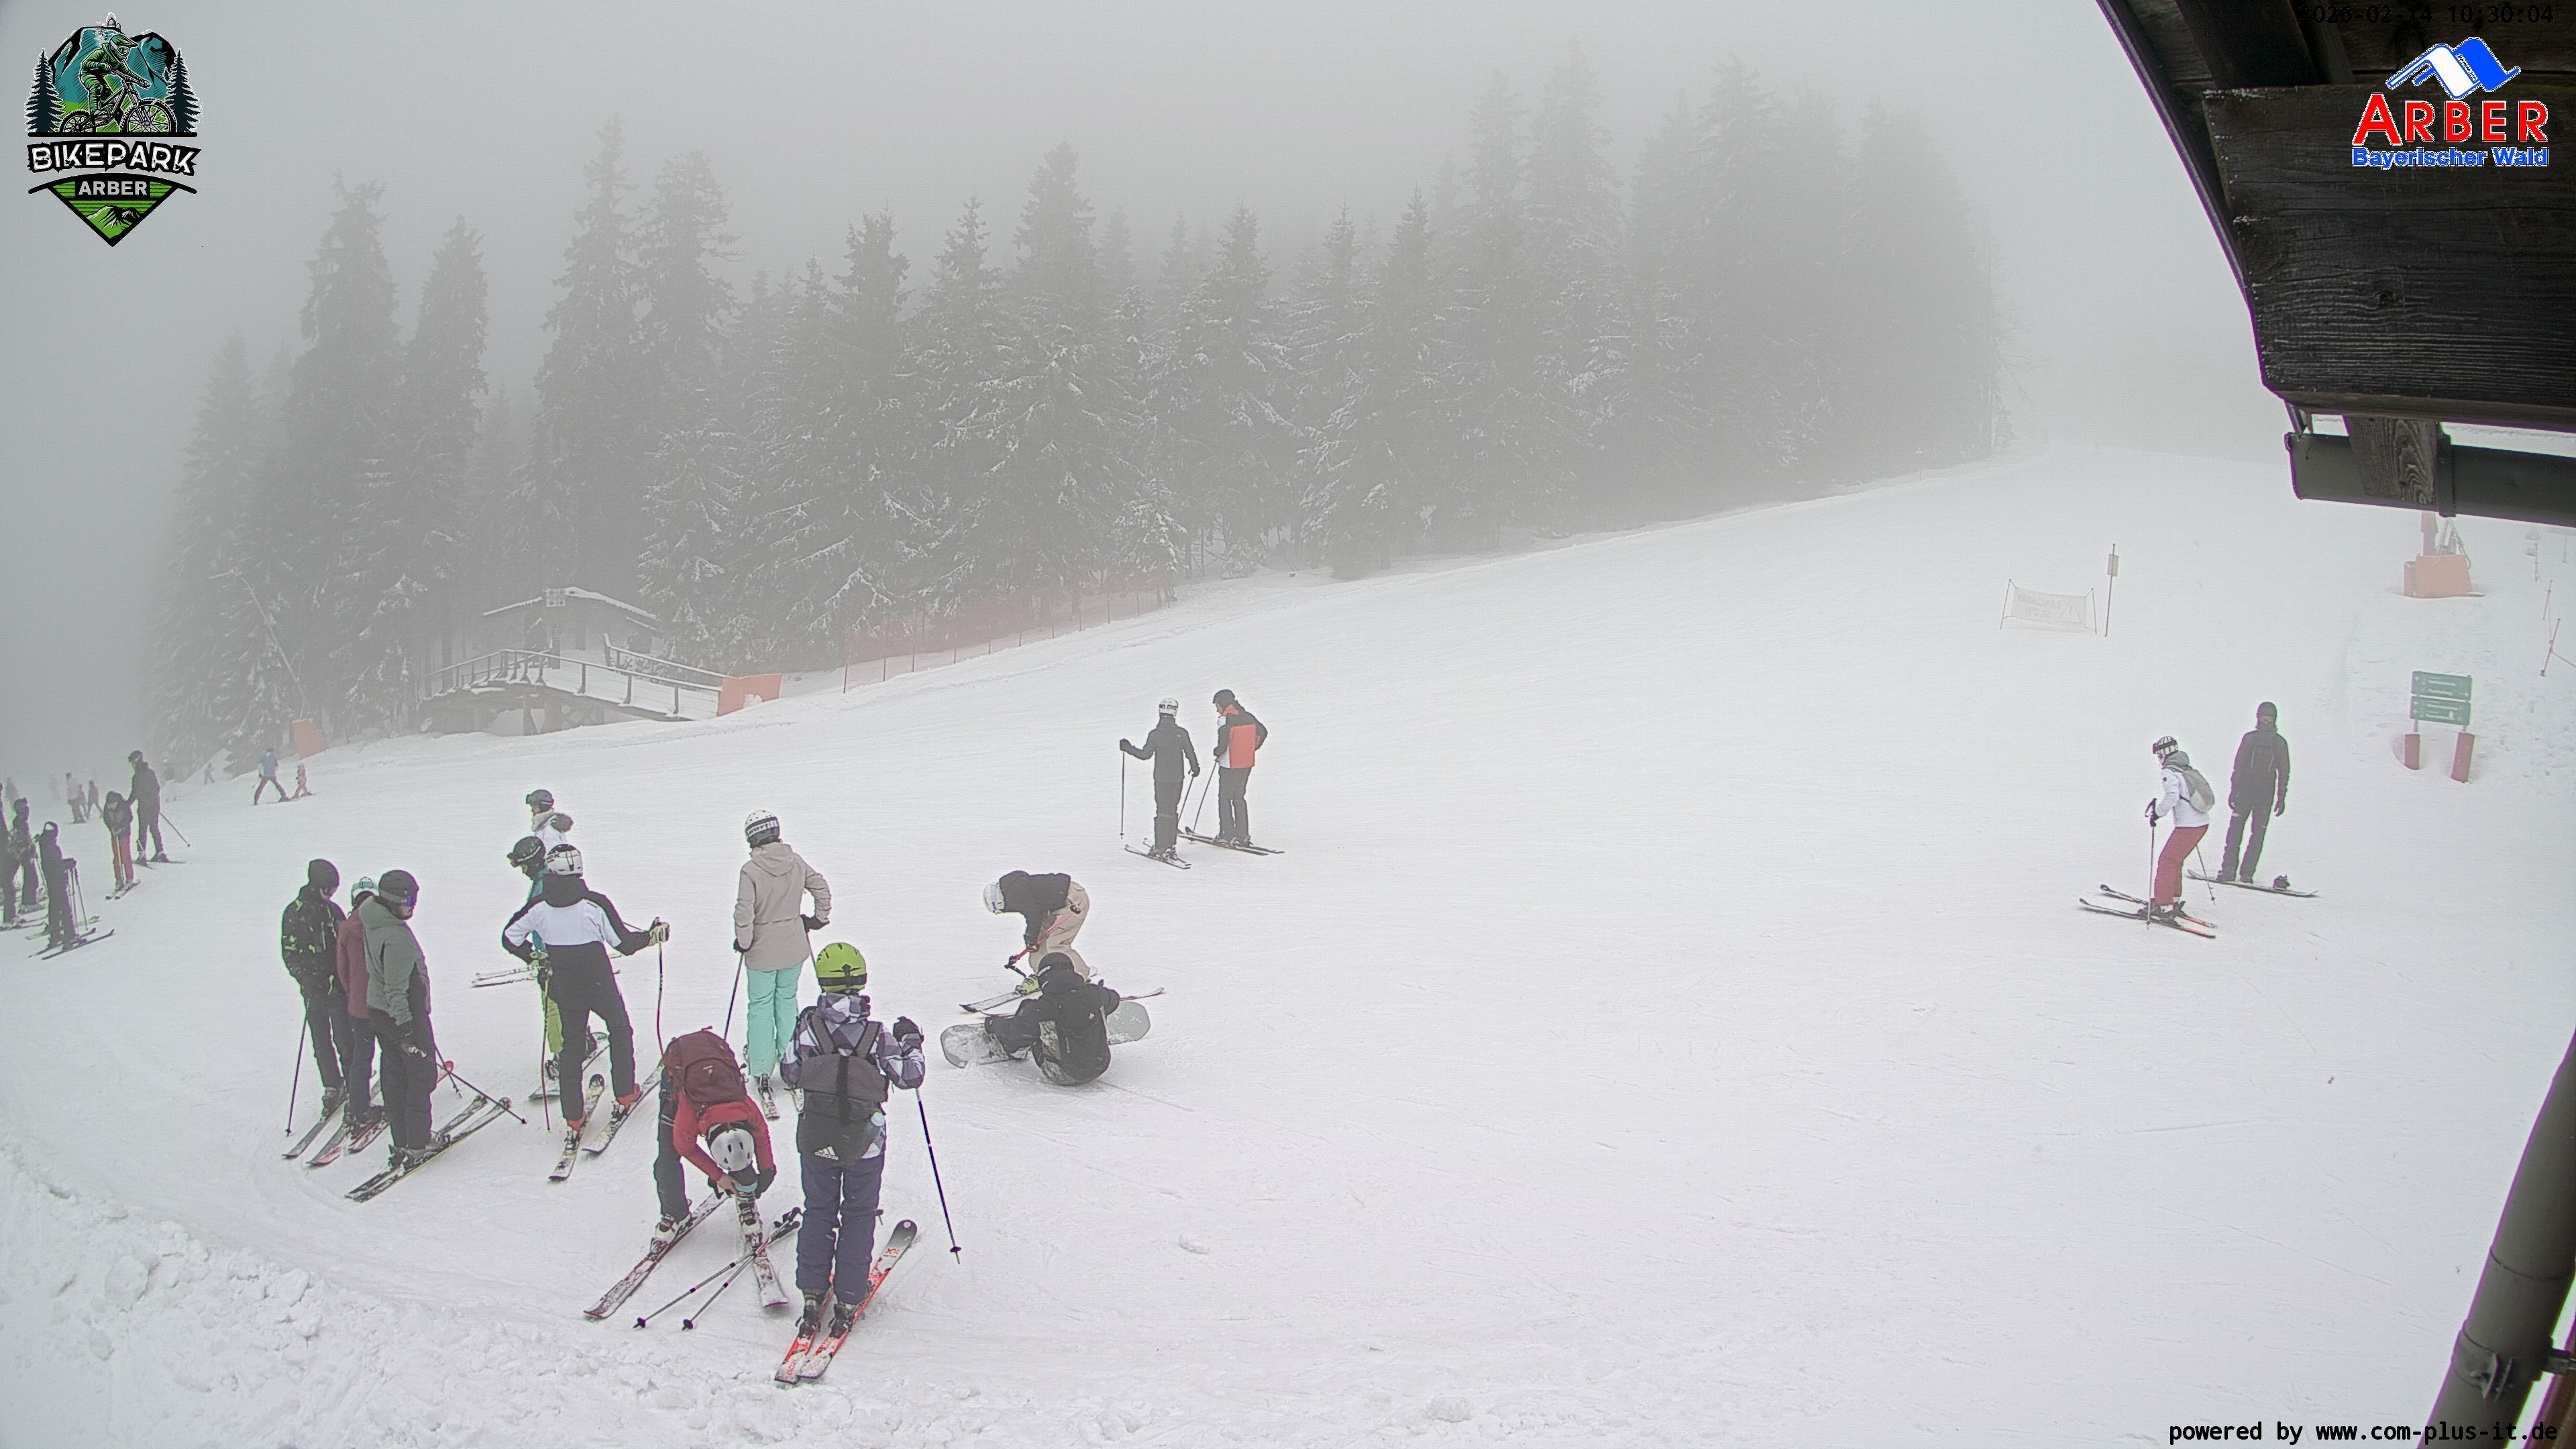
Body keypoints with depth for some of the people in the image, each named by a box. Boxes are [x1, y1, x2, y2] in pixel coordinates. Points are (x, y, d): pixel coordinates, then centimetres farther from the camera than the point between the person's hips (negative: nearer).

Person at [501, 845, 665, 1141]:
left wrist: (536, 958, 13)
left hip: (565, 990, 3)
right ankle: (625, 1094, 26)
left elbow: (509, 938, 0)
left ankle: (573, 1119, 13)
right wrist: (653, 935, 4)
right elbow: (625, 944, -13)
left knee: (571, 1045, 14)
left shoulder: (539, 907, -9)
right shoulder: (594, 904, -18)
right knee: (620, 1030, 22)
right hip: (599, 986, -3)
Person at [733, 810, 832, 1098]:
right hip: (794, 949, 4)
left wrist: (743, 942, -6)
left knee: (761, 1006, 8)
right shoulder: (795, 861, -5)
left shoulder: (751, 870, -19)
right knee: (787, 1000, 19)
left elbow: (744, 912, -21)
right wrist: (819, 918, 18)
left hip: (762, 952, -4)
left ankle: (761, 1069, 11)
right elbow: (822, 888, 4)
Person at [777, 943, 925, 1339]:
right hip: (865, 1142, -1)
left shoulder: (807, 1027, -11)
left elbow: (789, 1075, -2)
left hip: (814, 1139, 2)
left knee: (818, 1212, 19)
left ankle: (813, 1294, 18)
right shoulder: (878, 1035, -15)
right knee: (858, 1217, 14)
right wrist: (911, 1041, 8)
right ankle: (847, 1302, 16)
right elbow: (909, 1077, -8)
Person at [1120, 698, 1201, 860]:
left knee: (1162, 811, 0)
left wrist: (1129, 748, 10)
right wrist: (1195, 768, 21)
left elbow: (1146, 755, -5)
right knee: (1172, 810, 13)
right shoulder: (1182, 733, -4)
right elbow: (1190, 753, 2)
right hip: (1178, 778, 2)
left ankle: (1161, 848, -4)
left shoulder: (1155, 734, -9)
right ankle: (1170, 845, 15)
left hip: (1161, 779, -2)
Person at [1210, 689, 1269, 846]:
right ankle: (1243, 834, 14)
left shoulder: (1225, 719, -16)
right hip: (1247, 764, 7)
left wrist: (1216, 752, -2)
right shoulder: (1247, 716, 5)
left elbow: (1223, 745, -23)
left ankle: (1228, 834, 2)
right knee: (1239, 798, 16)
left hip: (1230, 765, -7)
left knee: (1225, 798, 5)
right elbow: (1263, 733, 14)